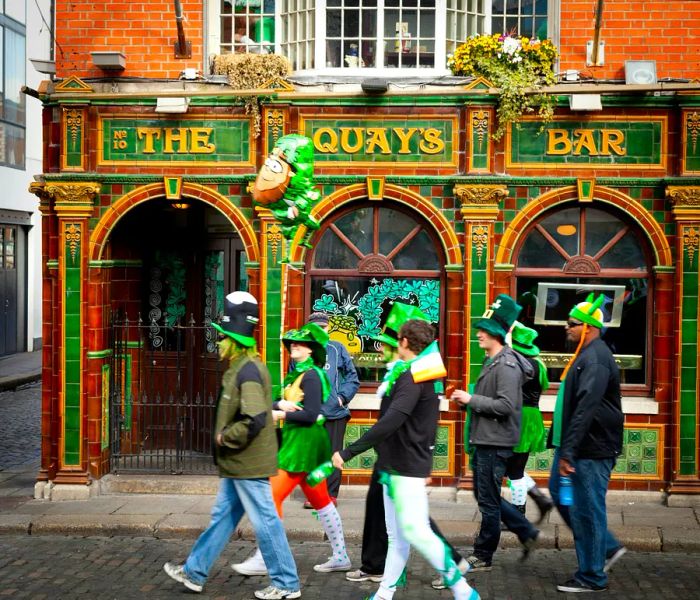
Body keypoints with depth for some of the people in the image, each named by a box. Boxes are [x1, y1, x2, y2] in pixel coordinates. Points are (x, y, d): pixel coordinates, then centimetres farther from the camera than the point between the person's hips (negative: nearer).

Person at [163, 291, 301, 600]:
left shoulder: (248, 370, -21)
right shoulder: (239, 367, 11)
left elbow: (255, 419, -31)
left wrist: (225, 437, -18)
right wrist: (225, 437, 13)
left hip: (248, 464, -10)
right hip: (237, 464, 10)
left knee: (265, 521, -1)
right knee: (222, 516, 18)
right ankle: (194, 572, 28)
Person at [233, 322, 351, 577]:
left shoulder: (311, 376, -13)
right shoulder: (296, 374, 15)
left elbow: (310, 414, -21)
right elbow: (280, 403, 8)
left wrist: (280, 415, -17)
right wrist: (279, 404, -14)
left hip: (304, 443, -10)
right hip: (298, 441, 10)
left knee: (274, 496, -9)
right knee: (320, 500, 13)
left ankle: (263, 559, -5)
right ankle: (340, 557, 19)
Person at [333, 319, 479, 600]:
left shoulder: (412, 377, -18)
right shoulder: (423, 373, 14)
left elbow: (390, 423, -29)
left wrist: (348, 452, -28)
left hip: (407, 467, -10)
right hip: (396, 465, 10)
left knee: (414, 530, -12)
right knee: (398, 536, 11)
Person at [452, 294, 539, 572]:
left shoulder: (507, 365, -16)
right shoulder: (492, 361, 15)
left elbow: (506, 405, -24)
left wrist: (472, 399, -19)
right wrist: (468, 399, 12)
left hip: (495, 443, -10)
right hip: (484, 441, 10)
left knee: (489, 502, -1)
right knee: (485, 496, 17)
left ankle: (483, 557, 9)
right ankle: (527, 533, 26)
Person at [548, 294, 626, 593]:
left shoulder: (595, 359, -19)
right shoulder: (586, 355, 14)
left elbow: (585, 409, -26)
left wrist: (568, 451, -28)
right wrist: (563, 448, 22)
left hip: (591, 450, -11)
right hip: (576, 446, 11)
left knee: (586, 510, -2)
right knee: (560, 494, 18)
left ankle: (592, 577, 9)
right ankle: (607, 547, 26)